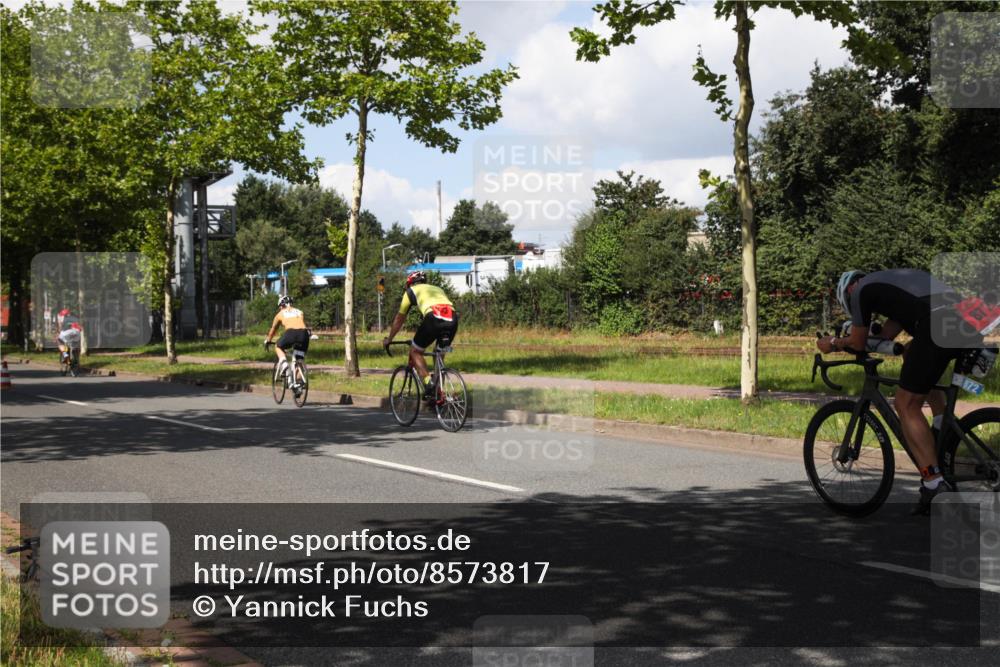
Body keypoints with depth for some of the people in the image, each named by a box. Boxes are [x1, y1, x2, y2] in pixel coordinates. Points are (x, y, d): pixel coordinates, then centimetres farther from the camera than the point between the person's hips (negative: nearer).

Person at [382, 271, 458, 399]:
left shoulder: (411, 291, 26)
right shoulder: (438, 289, 39)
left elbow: (399, 319, 33)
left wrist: (389, 339, 46)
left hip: (434, 317, -5)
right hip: (453, 319, 5)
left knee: (415, 351, 14)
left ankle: (428, 385, -3)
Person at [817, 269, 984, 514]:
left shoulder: (861, 289, 13)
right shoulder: (896, 278, 36)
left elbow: (858, 343, 19)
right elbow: (886, 336, 38)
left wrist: (833, 344, 37)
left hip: (938, 328, -8)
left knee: (907, 405, 3)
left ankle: (934, 484, -7)